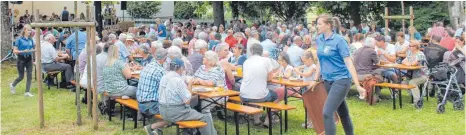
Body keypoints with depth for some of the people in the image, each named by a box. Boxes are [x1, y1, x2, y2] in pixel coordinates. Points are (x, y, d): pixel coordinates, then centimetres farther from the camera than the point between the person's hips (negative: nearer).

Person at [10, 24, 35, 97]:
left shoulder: (31, 40, 6)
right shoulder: (19, 39, -8)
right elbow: (14, 51, -10)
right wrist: (23, 51, -24)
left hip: (29, 59, 4)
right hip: (21, 59, -4)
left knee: (29, 76, -3)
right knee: (21, 76, 4)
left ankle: (27, 92, 3)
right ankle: (12, 85, 34)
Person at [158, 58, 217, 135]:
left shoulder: (164, 77, 5)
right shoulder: (178, 80, -20)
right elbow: (187, 101, -18)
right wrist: (189, 85, -6)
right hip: (175, 113, -9)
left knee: (192, 111, 32)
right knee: (206, 118, 2)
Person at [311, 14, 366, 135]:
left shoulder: (339, 40, -15)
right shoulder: (319, 39, 5)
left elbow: (348, 63, -17)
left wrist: (358, 85, -20)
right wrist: (315, 80, 18)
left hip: (341, 80, -7)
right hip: (327, 81, 7)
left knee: (327, 112, -16)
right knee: (343, 113, 18)